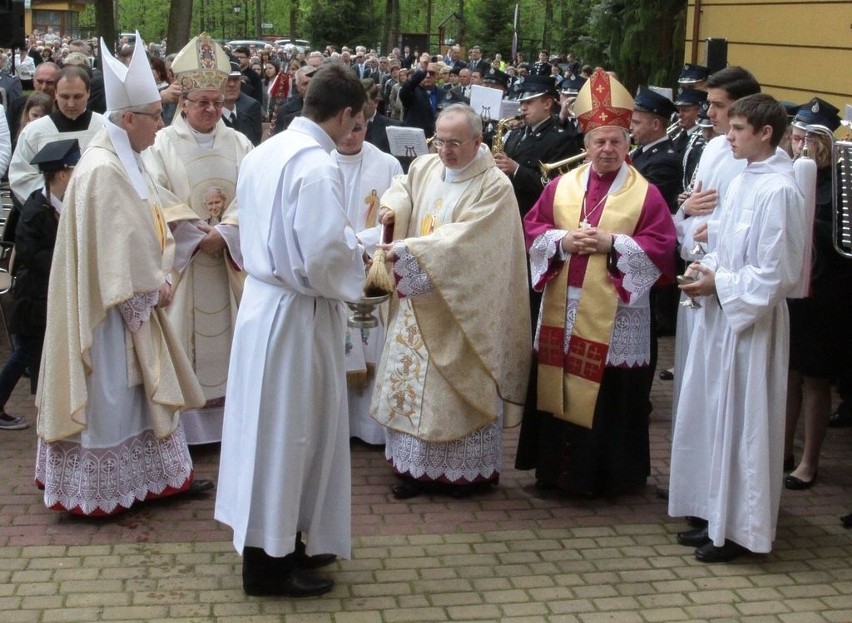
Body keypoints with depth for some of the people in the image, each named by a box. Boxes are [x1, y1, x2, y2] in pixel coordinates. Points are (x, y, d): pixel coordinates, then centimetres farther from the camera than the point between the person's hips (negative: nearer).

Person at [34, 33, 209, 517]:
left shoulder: (128, 162, 8)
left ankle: (160, 475, 27)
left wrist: (160, 277, 0)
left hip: (136, 301, 10)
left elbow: (150, 225, 13)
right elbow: (113, 248, -23)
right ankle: (102, 491, 14)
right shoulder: (101, 170, -22)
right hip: (111, 308, -10)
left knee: (145, 386, 16)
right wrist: (150, 291, -14)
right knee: (110, 395, 2)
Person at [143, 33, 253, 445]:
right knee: (182, 338, 0)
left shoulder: (239, 145, 6)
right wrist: (196, 235, -14)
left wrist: (223, 233, -15)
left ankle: (228, 417, 15)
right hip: (180, 258, -2)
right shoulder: (161, 145, 0)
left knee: (226, 333, 6)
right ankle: (183, 423, 7)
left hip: (230, 259, 2)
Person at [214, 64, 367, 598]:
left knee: (271, 425, 18)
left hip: (262, 297, 9)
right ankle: (271, 561, 15)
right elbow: (324, 256, -25)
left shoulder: (266, 152, 6)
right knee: (289, 431, 3)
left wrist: (346, 239, 14)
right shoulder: (317, 165, -21)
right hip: (296, 312, -9)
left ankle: (273, 542, 31)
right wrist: (358, 254, -4)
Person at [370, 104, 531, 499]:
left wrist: (408, 250, -30)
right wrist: (392, 207, -6)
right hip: (419, 304, 6)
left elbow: (463, 239, -24)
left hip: (463, 309, -6)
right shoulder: (426, 167, 4)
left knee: (461, 383, 2)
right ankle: (417, 465, 19)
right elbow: (404, 187, 19)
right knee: (412, 378, 9)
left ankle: (471, 468, 17)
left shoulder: (495, 186, -15)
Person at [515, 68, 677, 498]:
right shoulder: (561, 186, 9)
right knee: (557, 388, 9)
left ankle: (603, 475, 15)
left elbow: (662, 247, -8)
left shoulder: (645, 194, -1)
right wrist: (562, 240, -11)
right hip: (562, 310, 4)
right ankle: (555, 468, 22)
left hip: (615, 317, -3)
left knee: (609, 395, 2)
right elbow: (532, 229, 8)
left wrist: (613, 244, -18)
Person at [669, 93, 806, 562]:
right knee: (713, 416, 15)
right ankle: (716, 516, 28)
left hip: (751, 321, -9)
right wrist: (707, 267, 1)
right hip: (721, 314, 9)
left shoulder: (778, 191, -18)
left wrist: (719, 283, -14)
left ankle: (739, 529, 14)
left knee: (741, 422, 1)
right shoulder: (744, 181, 9)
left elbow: (776, 274, -19)